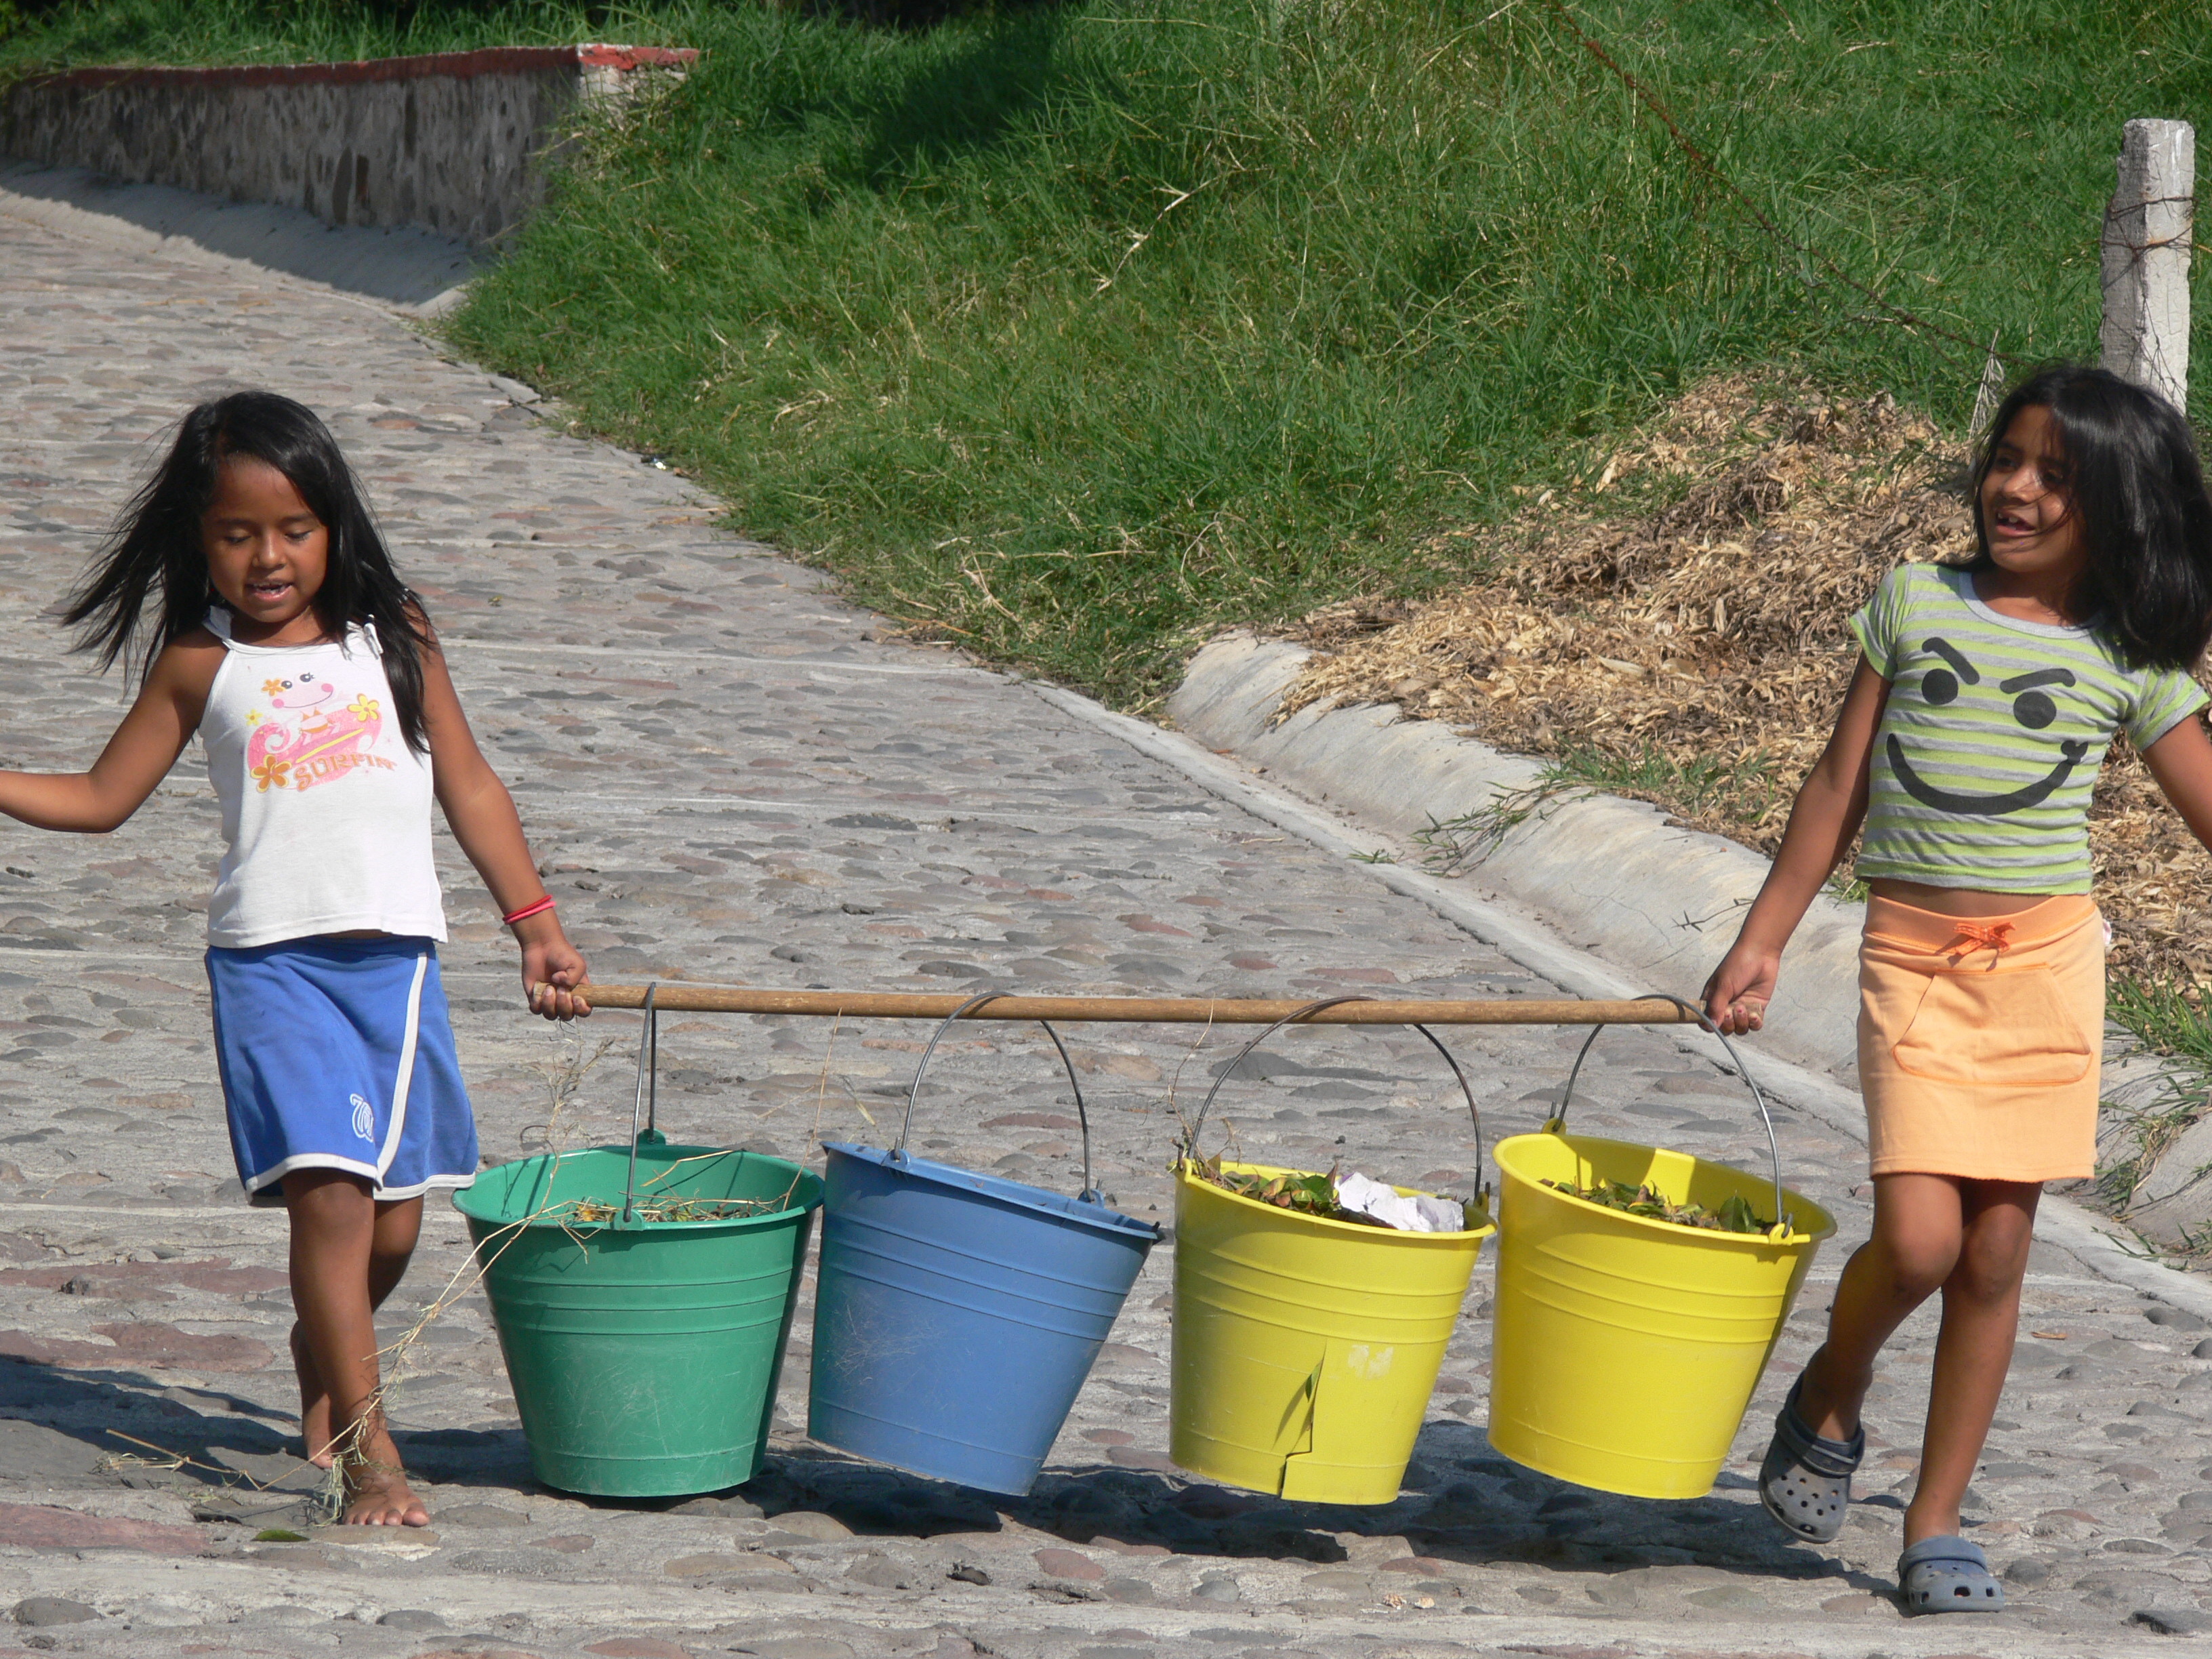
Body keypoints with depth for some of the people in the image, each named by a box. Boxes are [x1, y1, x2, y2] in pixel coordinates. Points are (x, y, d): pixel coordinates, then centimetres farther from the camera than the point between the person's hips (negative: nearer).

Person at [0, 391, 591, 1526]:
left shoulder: (393, 637, 9)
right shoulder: (201, 664, 6)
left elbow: (468, 786, 15)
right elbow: (100, 798, 13)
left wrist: (537, 925, 12)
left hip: (396, 955, 2)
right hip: (272, 958, -2)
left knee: (393, 1220, 5)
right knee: (328, 1194, -15)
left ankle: (320, 1370, 35)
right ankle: (367, 1453, -10)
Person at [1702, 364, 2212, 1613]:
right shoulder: (1915, 603, 7)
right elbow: (1838, 788, 11)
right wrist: (1763, 942, 10)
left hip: (2047, 960, 0)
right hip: (1913, 956, 0)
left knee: (1996, 1252, 1)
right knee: (1918, 1238, -15)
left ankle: (1936, 1527, 13)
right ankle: (1830, 1398, 17)